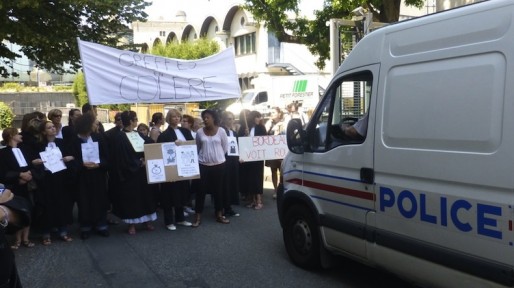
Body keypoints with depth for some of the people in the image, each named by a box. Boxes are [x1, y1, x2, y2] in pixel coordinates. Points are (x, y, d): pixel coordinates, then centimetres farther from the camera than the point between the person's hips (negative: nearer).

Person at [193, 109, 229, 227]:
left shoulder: (221, 131, -4)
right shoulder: (199, 132, -1)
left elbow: (225, 147, 4)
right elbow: (197, 147, 11)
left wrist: (217, 156, 11)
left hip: (218, 164, 0)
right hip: (203, 165, 0)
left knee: (218, 190, 8)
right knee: (201, 190, 0)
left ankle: (219, 215, 20)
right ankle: (198, 217, 8)